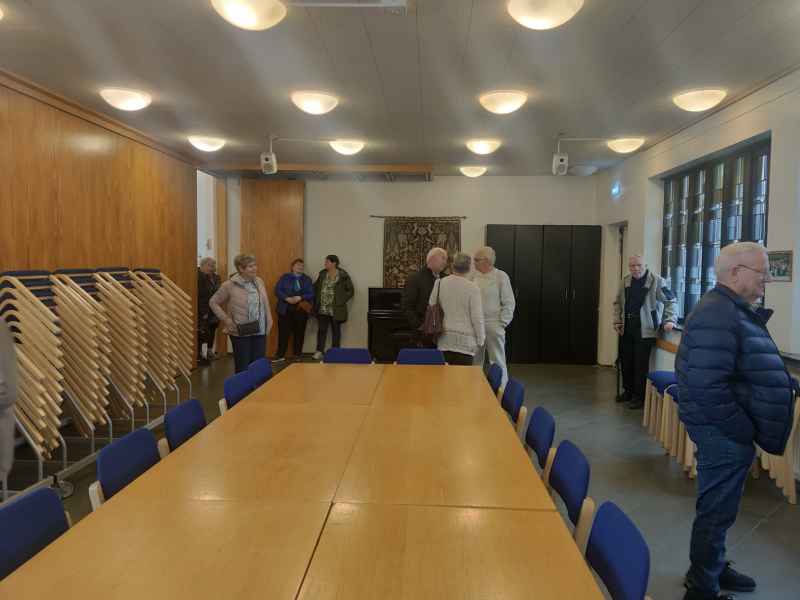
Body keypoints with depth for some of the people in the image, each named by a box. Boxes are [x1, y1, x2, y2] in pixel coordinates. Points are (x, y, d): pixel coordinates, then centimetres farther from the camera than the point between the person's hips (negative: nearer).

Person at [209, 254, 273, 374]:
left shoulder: (259, 281, 6)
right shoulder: (229, 285, -9)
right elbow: (213, 302, 1)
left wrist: (269, 323, 7)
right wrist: (226, 319, -7)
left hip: (260, 331, 5)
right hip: (241, 333, -4)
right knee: (243, 368, 2)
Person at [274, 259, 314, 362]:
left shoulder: (307, 279, 10)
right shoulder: (285, 277, 6)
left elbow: (311, 294, 2)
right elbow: (277, 290, -2)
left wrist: (300, 298, -15)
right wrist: (287, 298, -16)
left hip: (301, 310, 2)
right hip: (285, 309, -1)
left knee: (299, 333, 4)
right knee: (283, 332, -2)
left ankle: (297, 355, 14)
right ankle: (280, 355, 6)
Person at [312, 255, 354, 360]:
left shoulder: (343, 276, -7)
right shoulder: (322, 274, 7)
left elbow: (350, 291, -2)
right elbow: (315, 287, 19)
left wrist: (341, 301, -9)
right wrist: (316, 300, 10)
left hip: (336, 310, -3)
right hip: (322, 309, 3)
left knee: (336, 330, 7)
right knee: (321, 330, 2)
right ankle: (319, 351, 8)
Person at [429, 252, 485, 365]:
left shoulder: (439, 283, 1)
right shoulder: (472, 288, -11)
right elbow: (477, 317, -8)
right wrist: (481, 340, 4)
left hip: (444, 339, 4)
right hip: (465, 339, -4)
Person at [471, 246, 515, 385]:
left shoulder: (501, 276, -5)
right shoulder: (474, 276, 7)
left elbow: (509, 303, -5)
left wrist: (502, 323, -9)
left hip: (493, 325, -5)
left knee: (498, 362, 2)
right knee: (475, 361, 12)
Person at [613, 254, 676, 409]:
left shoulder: (657, 281, -7)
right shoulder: (625, 282, 9)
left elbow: (670, 301, -3)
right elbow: (618, 302, 19)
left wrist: (669, 320, -13)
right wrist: (617, 320, 10)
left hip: (645, 330, -5)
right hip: (626, 328, 5)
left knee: (641, 364, -4)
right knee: (626, 361, 11)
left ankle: (639, 396, 8)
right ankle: (628, 391, 27)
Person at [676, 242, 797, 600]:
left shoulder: (733, 310, 11)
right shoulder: (718, 315, -24)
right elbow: (708, 387, -30)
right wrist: (745, 431, -21)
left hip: (727, 430, 10)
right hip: (724, 434, -10)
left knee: (718, 509, 23)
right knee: (715, 513, 4)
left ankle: (713, 569, 41)